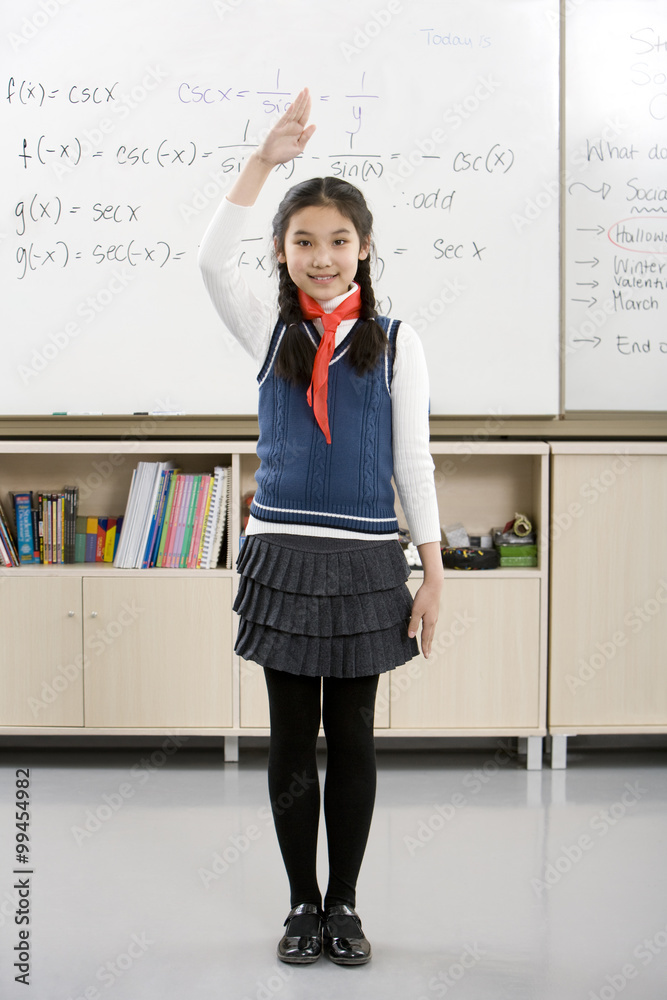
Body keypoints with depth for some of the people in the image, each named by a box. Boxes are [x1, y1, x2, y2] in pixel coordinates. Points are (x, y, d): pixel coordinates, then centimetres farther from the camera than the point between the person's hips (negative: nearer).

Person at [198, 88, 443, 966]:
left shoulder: (394, 343, 1)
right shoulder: (270, 333, 5)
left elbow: (413, 463, 1)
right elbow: (213, 259, -12)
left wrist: (433, 573, -2)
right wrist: (266, 159, -18)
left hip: (365, 558, -1)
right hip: (283, 552, 1)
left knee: (352, 735, 8)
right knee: (291, 736, 8)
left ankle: (345, 903, 24)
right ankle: (304, 903, 23)